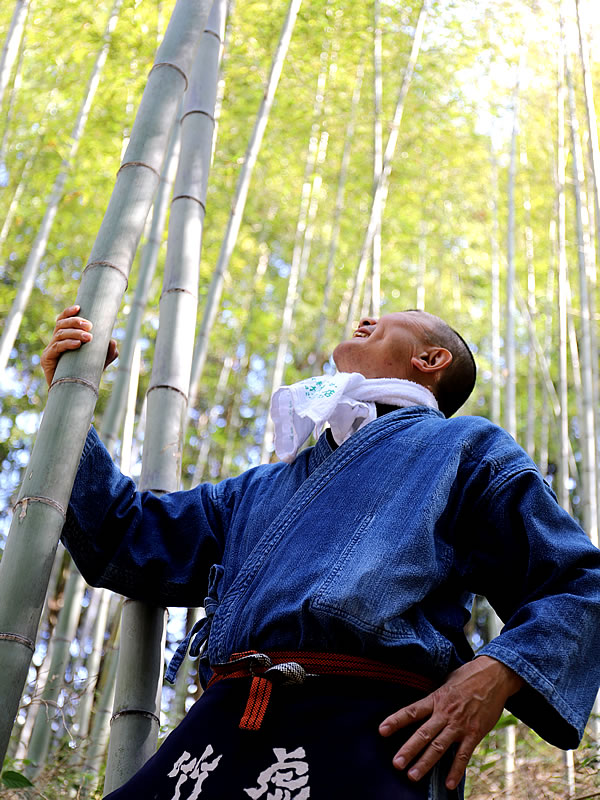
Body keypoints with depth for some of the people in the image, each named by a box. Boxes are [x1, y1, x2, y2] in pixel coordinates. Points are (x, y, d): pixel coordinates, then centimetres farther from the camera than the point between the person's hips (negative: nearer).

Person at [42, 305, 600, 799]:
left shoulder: (466, 446, 19)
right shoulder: (264, 486, 34)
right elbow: (127, 541, 32)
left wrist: (495, 675, -10)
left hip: (363, 739, -5)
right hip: (220, 733, 6)